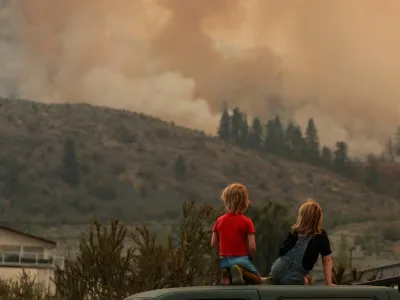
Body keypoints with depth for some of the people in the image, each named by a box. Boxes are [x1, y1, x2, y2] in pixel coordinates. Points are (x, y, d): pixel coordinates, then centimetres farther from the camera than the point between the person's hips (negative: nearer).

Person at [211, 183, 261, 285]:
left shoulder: (220, 220, 3)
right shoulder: (246, 222, -8)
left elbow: (213, 243, 9)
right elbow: (252, 247, -11)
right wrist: (250, 257, 9)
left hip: (224, 260, 4)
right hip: (241, 258, -4)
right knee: (257, 280, 12)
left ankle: (227, 274, -8)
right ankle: (241, 271, -19)